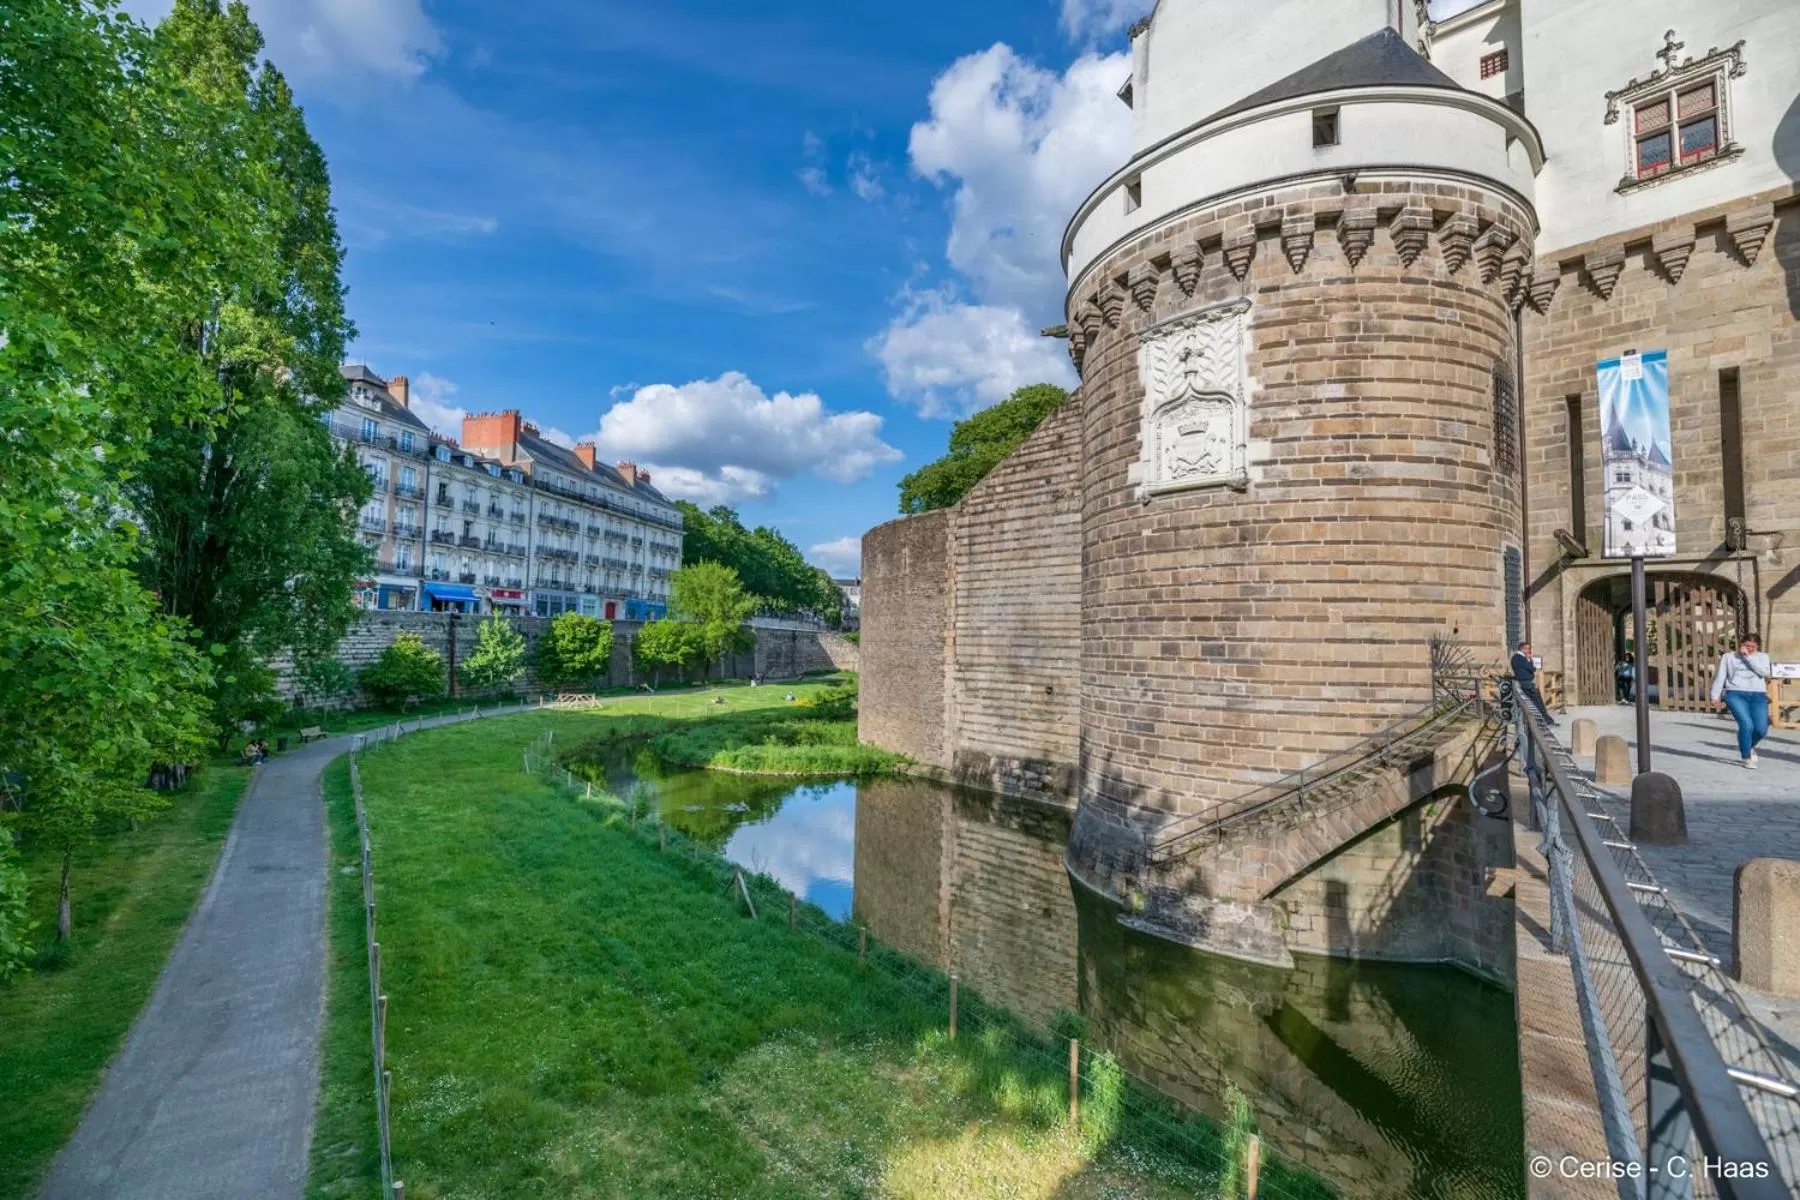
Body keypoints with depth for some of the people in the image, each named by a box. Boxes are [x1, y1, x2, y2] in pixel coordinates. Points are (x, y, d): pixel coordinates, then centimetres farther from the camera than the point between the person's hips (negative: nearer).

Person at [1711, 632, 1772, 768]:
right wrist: (1715, 696, 1)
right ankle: (1747, 757, -1)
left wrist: (1748, 657, -5)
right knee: (1746, 724, -19)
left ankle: (1749, 746, 27)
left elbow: (1765, 672, -5)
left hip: (1758, 696, 2)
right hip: (1735, 694, -2)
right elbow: (1720, 676, 8)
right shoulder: (1728, 656, 11)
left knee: (1761, 729, -8)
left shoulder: (1762, 657, 15)